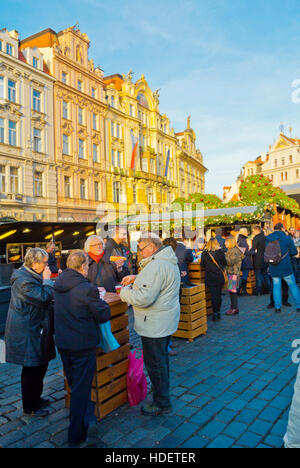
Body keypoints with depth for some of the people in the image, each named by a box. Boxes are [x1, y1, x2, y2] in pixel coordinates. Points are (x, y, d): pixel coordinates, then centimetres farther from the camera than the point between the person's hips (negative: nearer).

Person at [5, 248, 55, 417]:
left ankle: (35, 398, 37)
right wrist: (47, 280, -17)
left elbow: (45, 296, 18)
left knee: (40, 366, 20)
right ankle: (30, 408, 20)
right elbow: (44, 298, -26)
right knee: (31, 370, 3)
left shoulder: (32, 276, 11)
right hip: (28, 332, -10)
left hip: (36, 330, 10)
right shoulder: (23, 280, -22)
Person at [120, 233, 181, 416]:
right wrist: (136, 278, 10)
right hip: (166, 321, 10)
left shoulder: (156, 265, -26)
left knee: (155, 363, 4)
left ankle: (162, 403, 18)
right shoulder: (169, 261, 9)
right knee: (162, 358, 24)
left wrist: (124, 292, -13)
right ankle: (163, 389, 42)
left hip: (155, 324, -10)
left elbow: (143, 297, -30)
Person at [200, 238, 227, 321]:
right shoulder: (220, 252, -4)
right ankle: (218, 312, 18)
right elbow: (225, 263, 5)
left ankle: (215, 313, 1)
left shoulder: (204, 253, -5)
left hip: (209, 277, -1)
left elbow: (202, 265, 4)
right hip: (219, 277, 1)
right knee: (219, 295, 10)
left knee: (213, 295, 2)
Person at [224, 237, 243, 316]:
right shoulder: (229, 250, 16)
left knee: (232, 291, -6)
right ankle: (234, 308, 18)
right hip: (230, 273, 9)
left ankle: (234, 308, 0)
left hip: (234, 273, -9)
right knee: (232, 291, 11)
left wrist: (224, 256, -17)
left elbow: (230, 262, -20)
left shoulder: (235, 251, -12)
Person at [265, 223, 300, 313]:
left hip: (274, 268, 2)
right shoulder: (287, 238, -6)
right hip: (286, 267, -2)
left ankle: (277, 307, 9)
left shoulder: (268, 239, 1)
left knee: (276, 286, 10)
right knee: (292, 285, 11)